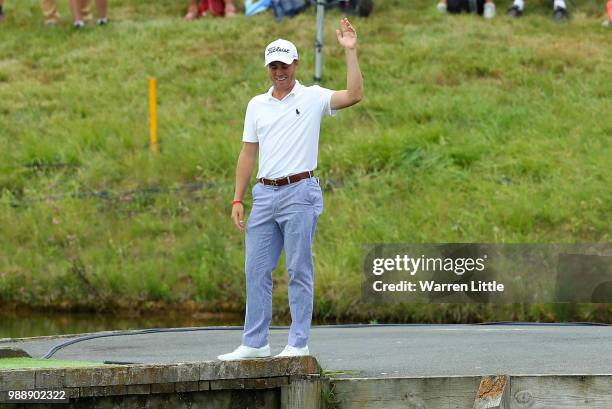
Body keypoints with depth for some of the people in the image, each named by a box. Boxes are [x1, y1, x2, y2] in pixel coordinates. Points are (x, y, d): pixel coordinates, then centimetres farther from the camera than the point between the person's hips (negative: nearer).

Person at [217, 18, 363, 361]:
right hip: (265, 193, 5)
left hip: (300, 193, -5)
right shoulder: (257, 105, 15)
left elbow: (355, 95, -16)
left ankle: (299, 344, 0)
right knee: (257, 270, 5)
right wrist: (238, 199, 10)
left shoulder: (313, 98, 0)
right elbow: (249, 154, 16)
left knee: (300, 271, -3)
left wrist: (350, 52, -19)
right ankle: (255, 343, 11)